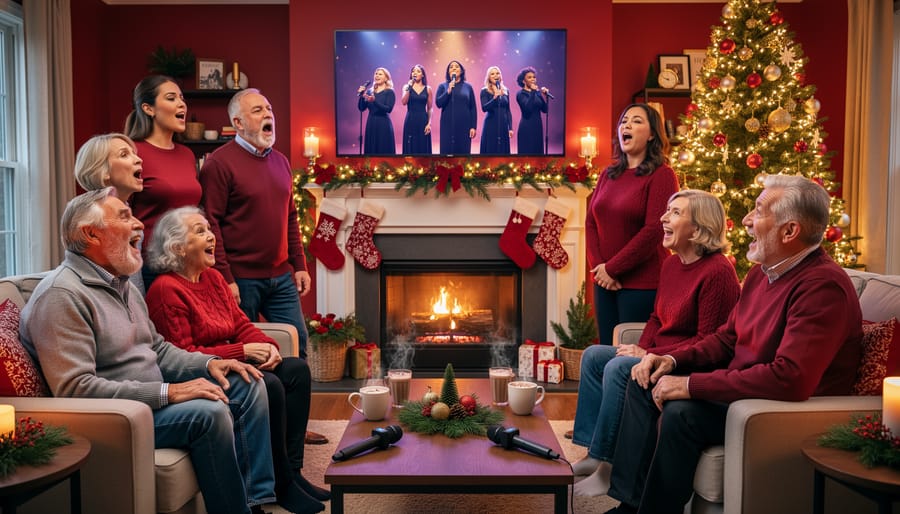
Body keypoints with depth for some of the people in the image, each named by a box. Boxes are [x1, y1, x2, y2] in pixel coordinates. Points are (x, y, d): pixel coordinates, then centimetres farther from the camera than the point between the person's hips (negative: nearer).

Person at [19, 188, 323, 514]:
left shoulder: (121, 284, 13)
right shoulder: (62, 295, -18)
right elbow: (74, 388, -27)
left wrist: (209, 363, 1)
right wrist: (168, 392, -27)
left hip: (150, 397, 10)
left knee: (247, 385, 4)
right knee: (208, 412, -29)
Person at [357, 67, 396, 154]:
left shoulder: (389, 92, -2)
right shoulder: (369, 91, 11)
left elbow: (389, 109, -16)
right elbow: (361, 108, 6)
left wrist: (374, 101, -25)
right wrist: (361, 95, -9)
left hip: (383, 124, -5)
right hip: (371, 124, 5)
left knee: (384, 150, -5)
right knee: (371, 149, 6)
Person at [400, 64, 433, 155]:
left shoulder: (428, 89, 5)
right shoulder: (407, 87, 5)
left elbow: (429, 108, 5)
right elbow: (404, 102, -11)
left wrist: (429, 123, -4)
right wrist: (409, 87, -13)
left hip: (423, 120, 0)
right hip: (410, 120, 0)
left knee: (423, 147, 1)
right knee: (410, 147, 0)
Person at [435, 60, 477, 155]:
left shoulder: (467, 87, 8)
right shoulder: (443, 86, 8)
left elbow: (473, 108, 5)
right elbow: (438, 103, -4)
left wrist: (473, 127, -3)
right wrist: (448, 91, -15)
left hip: (464, 126, 0)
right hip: (448, 125, 0)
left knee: (463, 151, 0)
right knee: (447, 151, -2)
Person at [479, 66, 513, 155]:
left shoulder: (506, 91, 10)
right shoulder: (485, 91, -2)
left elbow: (508, 111, 12)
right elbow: (484, 108, -16)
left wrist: (510, 128, 6)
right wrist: (495, 97, -29)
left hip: (503, 125, 4)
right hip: (490, 125, -4)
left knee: (503, 150, 5)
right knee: (490, 150, -4)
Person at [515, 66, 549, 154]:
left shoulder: (538, 92, 11)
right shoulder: (520, 94, -6)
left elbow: (545, 110, 5)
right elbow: (527, 108, -23)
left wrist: (545, 96, -6)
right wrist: (533, 92, -23)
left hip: (538, 126, 7)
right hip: (527, 127, -6)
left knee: (538, 151, 8)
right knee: (526, 151, -5)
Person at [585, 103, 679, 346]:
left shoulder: (662, 175, -6)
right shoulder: (608, 174, 13)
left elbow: (654, 230, -14)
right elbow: (590, 221, 10)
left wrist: (612, 268, -13)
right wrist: (598, 267, -4)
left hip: (641, 284, -6)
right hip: (605, 282, 6)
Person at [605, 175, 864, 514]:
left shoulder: (823, 286, -23)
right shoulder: (761, 272, 6)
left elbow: (790, 379, -33)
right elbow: (726, 339, 16)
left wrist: (691, 384, -29)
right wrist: (673, 360, -2)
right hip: (740, 388, 10)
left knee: (681, 412, -29)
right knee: (644, 384, 3)